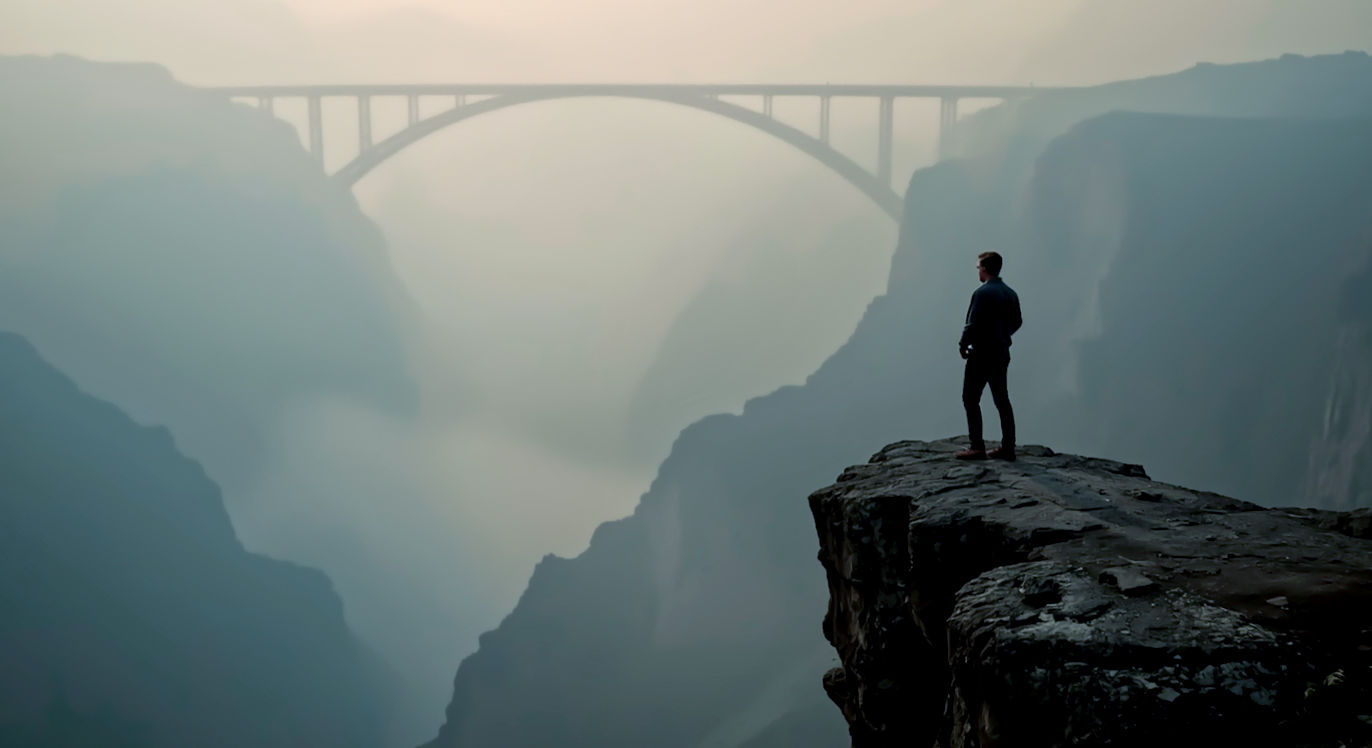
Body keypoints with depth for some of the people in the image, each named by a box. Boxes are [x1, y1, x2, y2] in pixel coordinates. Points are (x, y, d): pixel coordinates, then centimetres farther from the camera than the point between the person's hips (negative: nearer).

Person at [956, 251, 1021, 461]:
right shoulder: (1011, 294, 9)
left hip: (982, 355, -8)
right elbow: (1016, 322, 19)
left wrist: (963, 345, -6)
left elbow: (973, 324, -20)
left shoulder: (982, 293, -16)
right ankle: (1008, 448, 14)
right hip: (1002, 354, 8)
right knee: (1002, 401, 11)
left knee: (971, 400, -1)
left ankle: (977, 448, -4)